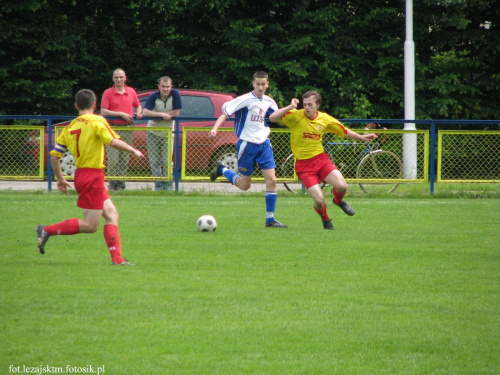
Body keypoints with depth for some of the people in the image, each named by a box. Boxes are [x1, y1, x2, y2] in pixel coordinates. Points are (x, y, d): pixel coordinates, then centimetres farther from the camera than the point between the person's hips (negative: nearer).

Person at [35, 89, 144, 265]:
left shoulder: (69, 127, 10)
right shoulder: (97, 121, -8)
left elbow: (54, 156, 9)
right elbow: (114, 142, -20)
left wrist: (60, 179, 20)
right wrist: (134, 151, -4)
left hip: (80, 174, 8)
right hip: (93, 175, -8)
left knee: (111, 214, 12)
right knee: (90, 225, -3)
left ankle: (117, 258, 6)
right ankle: (48, 230, -8)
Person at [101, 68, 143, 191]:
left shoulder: (131, 92, 11)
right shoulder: (108, 93, 0)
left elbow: (138, 106, 24)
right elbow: (103, 112, -8)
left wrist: (139, 113, 0)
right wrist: (121, 114, -14)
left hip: (128, 129, 3)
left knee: (124, 159, 4)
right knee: (112, 159, -8)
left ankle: (120, 183, 10)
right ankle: (112, 183, -1)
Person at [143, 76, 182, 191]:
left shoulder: (175, 94, -13)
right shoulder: (154, 96, -12)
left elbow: (176, 113, -16)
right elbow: (145, 112, -24)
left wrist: (157, 115, -17)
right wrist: (162, 114, -29)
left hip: (167, 133, -1)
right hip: (153, 133, 1)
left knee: (167, 161, -7)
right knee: (154, 161, 2)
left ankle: (168, 186, 4)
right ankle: (158, 185, 11)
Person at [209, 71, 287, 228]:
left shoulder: (269, 102, 6)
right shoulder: (245, 100, -12)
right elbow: (225, 113, -16)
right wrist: (215, 129, -31)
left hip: (263, 144, 5)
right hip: (247, 144, -5)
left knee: (271, 180, -7)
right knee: (244, 185, 5)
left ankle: (270, 219, -1)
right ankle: (222, 170, 34)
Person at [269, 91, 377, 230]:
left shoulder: (325, 119, 1)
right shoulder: (296, 116, -11)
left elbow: (344, 131, 17)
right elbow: (273, 118, -22)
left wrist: (361, 137, 13)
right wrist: (290, 107, -29)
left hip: (321, 159, 3)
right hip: (303, 165, -3)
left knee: (342, 186, -16)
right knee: (319, 200, -15)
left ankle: (338, 200, 24)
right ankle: (325, 219, 22)